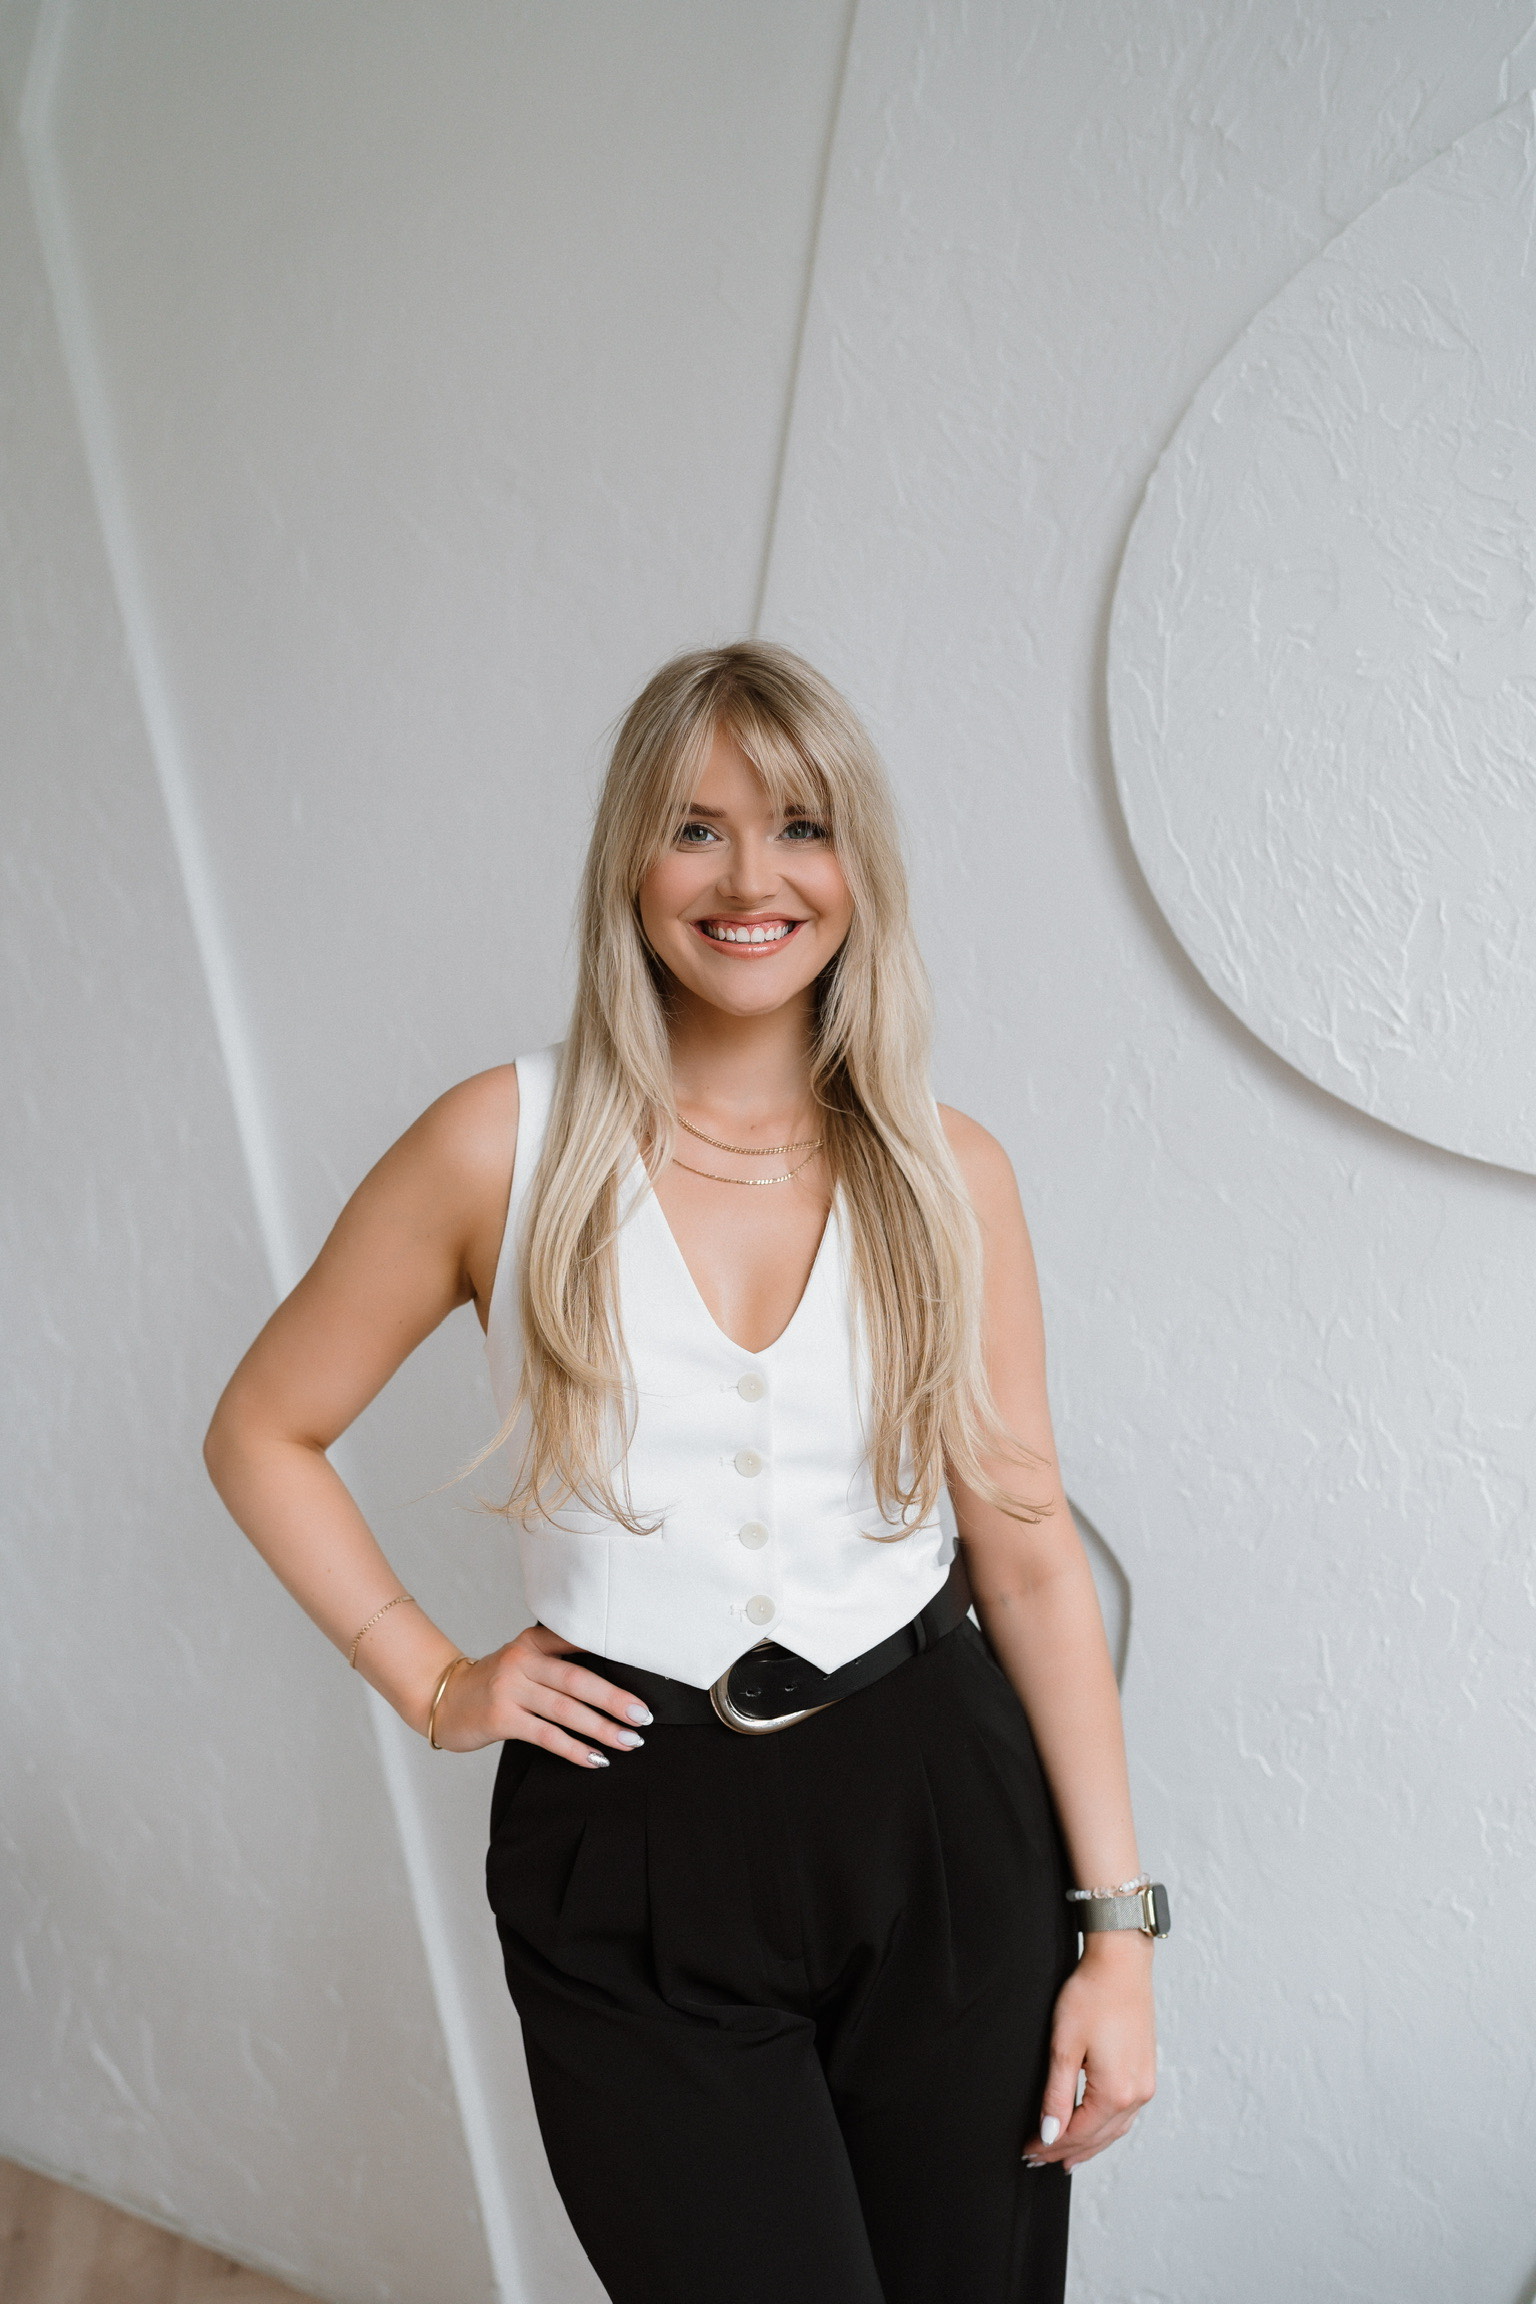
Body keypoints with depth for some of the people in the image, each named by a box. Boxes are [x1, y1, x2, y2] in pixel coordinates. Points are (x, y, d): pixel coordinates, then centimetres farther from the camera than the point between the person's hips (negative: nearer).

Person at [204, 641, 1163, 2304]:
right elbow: (262, 1433, 5)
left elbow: (1029, 1553, 1)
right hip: (635, 1855, -2)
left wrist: (1115, 1925, 1)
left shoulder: (948, 1175, 0)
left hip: (936, 1817, 2)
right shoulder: (506, 1147, -6)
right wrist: (431, 1683, -2)